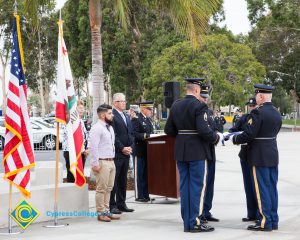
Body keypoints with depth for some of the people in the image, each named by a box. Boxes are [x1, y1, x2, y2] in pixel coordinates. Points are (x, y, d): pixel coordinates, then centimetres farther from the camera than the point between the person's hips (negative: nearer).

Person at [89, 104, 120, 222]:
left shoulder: (110, 127, 17)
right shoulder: (97, 128, -12)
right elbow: (93, 147, -17)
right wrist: (95, 163, -20)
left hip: (111, 162, 9)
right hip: (102, 162, -9)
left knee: (108, 188, 12)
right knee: (101, 189, -4)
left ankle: (106, 211, 19)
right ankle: (101, 213, 2)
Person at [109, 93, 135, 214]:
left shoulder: (127, 117, 19)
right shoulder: (112, 116, -10)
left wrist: (130, 147, 5)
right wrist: (122, 148, -13)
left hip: (126, 153, 8)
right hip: (116, 154, -8)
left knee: (123, 180, 12)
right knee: (113, 180, -4)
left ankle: (121, 203, 18)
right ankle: (112, 205, -1)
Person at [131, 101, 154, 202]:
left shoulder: (148, 119, 18)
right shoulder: (136, 119, -10)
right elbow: (134, 134, -18)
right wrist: (144, 136, -28)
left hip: (148, 151, 8)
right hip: (140, 151, -8)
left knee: (146, 174, 11)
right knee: (140, 174, -4)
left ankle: (145, 195, 17)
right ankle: (139, 196, 0)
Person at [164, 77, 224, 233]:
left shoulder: (176, 106, 8)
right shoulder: (200, 106, -13)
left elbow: (168, 130, 10)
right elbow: (204, 130, -22)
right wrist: (216, 137, -6)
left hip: (180, 151, 7)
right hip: (197, 151, -7)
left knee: (184, 185, 11)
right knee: (198, 186, -1)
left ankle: (187, 222, 15)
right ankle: (195, 222, 0)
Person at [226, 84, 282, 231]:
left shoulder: (258, 113, -17)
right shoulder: (277, 114, 9)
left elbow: (248, 135, -20)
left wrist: (234, 139, -3)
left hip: (260, 158, -8)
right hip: (273, 156, 8)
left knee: (262, 189, -3)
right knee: (272, 188, 12)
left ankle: (265, 223, 1)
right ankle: (273, 221, 17)